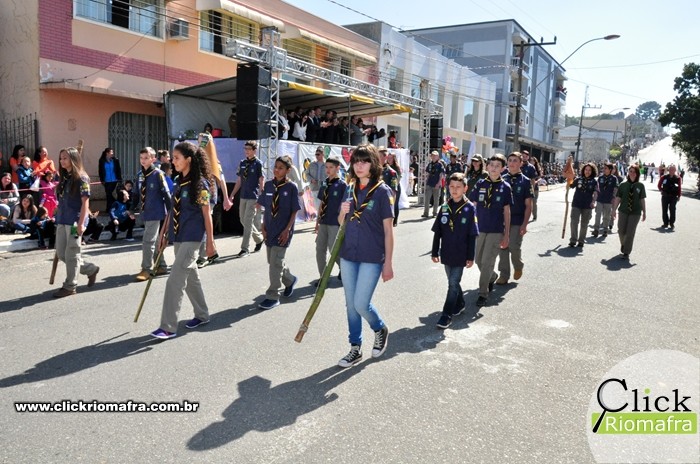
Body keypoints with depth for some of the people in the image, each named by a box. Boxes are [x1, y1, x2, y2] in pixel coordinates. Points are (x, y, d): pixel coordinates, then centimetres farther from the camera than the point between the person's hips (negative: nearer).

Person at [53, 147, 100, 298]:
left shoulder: (81, 178, -8)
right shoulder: (64, 178, 14)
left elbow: (85, 202, -13)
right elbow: (62, 201, 19)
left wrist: (81, 223, -19)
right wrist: (58, 218, 17)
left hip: (74, 221, -8)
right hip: (62, 221, 8)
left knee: (71, 254, -1)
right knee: (61, 254, 11)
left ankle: (70, 286, 9)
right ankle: (91, 269, 25)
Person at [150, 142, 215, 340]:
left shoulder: (200, 183, -13)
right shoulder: (178, 181, 10)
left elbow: (207, 215, -12)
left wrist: (210, 242, -11)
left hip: (191, 238, -8)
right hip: (178, 236, 8)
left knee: (175, 280, -9)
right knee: (191, 276, 17)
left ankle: (168, 327, -3)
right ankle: (202, 315, 32)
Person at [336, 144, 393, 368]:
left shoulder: (382, 191, -8)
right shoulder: (350, 189, 7)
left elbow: (388, 229, -8)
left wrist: (388, 262, -10)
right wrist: (342, 212, -8)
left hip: (372, 257, -5)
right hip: (348, 255, 6)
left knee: (361, 304, -6)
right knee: (351, 304, 11)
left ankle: (380, 329, 26)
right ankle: (355, 348, 26)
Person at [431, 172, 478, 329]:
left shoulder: (469, 208, -8)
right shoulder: (445, 207, 3)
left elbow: (472, 235, -7)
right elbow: (437, 232, 6)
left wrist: (471, 257, -8)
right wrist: (435, 252, 6)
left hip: (460, 254, -4)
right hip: (447, 253, 4)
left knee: (453, 283, -3)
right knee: (453, 282, 17)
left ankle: (447, 315, 3)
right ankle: (460, 304, 38)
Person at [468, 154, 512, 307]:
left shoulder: (505, 187, -4)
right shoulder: (480, 184, 0)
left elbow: (506, 212, 0)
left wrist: (507, 234, -1)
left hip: (496, 231, -3)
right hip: (480, 229, 3)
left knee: (487, 262, -3)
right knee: (478, 260, 13)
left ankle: (483, 293, 10)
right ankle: (492, 277, 43)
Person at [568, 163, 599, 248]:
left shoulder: (594, 181, -2)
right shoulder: (578, 179, 2)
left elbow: (595, 193, -11)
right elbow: (570, 186, 7)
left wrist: (593, 201, -26)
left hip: (587, 206, 0)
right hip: (576, 204, 0)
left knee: (584, 224, 10)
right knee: (574, 222, -4)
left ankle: (581, 241, 20)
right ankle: (573, 240, 5)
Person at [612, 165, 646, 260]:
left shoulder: (640, 186, -1)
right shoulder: (623, 185, -1)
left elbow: (642, 200, 2)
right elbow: (618, 198, 2)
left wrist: (644, 212, 4)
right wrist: (614, 210, -1)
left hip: (635, 213, -1)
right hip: (623, 211, 1)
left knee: (630, 233, -1)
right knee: (621, 231, 5)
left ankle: (626, 253, 8)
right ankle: (623, 244, 36)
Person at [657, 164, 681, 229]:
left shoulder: (677, 178, -5)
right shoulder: (664, 177, -1)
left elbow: (679, 188, -2)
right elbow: (659, 184, 14)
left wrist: (679, 196, -5)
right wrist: (661, 190, 6)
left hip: (673, 197, -2)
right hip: (665, 196, 2)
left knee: (672, 210, 0)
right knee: (664, 210, 6)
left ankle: (672, 223, 10)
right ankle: (666, 223, 16)